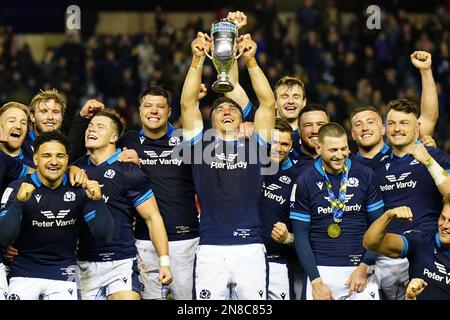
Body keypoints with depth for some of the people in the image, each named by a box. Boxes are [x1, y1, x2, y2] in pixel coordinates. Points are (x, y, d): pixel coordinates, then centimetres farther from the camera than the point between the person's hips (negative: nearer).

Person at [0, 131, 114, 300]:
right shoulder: (17, 189, -9)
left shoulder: (78, 190, -3)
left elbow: (104, 235, -7)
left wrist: (97, 201, -24)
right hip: (24, 272, -2)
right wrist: (18, 202, -31)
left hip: (63, 274, 2)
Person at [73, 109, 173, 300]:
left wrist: (164, 262, -9)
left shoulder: (129, 172, -5)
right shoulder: (78, 167, 9)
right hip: (85, 265, 5)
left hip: (121, 262, -5)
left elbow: (152, 217, -5)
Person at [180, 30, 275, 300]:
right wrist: (198, 60, -9)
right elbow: (188, 104, 1)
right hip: (211, 250, 0)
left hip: (250, 249, 0)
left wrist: (251, 60, -8)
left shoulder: (253, 145, 12)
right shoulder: (202, 145, 12)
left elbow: (268, 103, 2)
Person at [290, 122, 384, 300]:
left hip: (360, 268, 1)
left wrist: (365, 267, -8)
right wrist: (315, 281, -8)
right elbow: (301, 235, 0)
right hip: (321, 270, 0)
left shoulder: (365, 176, 2)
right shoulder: (305, 181, 0)